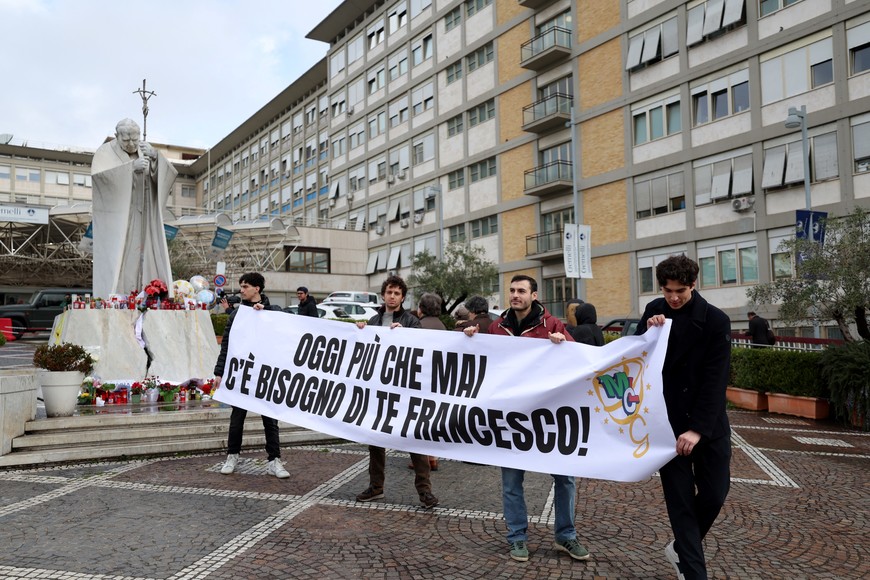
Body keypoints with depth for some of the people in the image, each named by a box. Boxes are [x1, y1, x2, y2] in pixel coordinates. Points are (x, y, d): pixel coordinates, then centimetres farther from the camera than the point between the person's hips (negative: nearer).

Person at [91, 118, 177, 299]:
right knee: (115, 262, -9)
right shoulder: (106, 151, -2)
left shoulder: (146, 151, 9)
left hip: (143, 220, 4)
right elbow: (99, 174, -21)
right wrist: (131, 167, -30)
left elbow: (169, 175, -4)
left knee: (143, 260, -1)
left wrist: (155, 157, -23)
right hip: (116, 219, -4)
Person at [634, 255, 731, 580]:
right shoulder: (655, 311, -1)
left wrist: (698, 428, -21)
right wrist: (648, 332, -17)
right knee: (680, 498, 1)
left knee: (715, 493, 4)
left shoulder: (716, 321, -11)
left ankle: (681, 548, 29)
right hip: (668, 422, 1)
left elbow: (715, 380, -15)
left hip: (709, 423, -1)